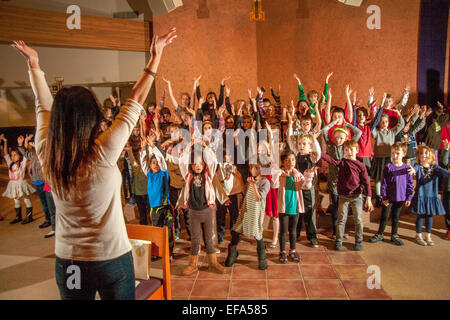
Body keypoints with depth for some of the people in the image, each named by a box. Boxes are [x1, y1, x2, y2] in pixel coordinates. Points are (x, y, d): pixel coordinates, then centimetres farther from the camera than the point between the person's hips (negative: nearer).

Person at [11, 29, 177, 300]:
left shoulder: (47, 155, -12)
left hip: (66, 261, 4)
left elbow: (44, 106, 4)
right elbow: (135, 102, -16)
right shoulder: (103, 153, -24)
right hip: (112, 259, -4)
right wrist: (156, 56, -6)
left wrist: (33, 64, 19)